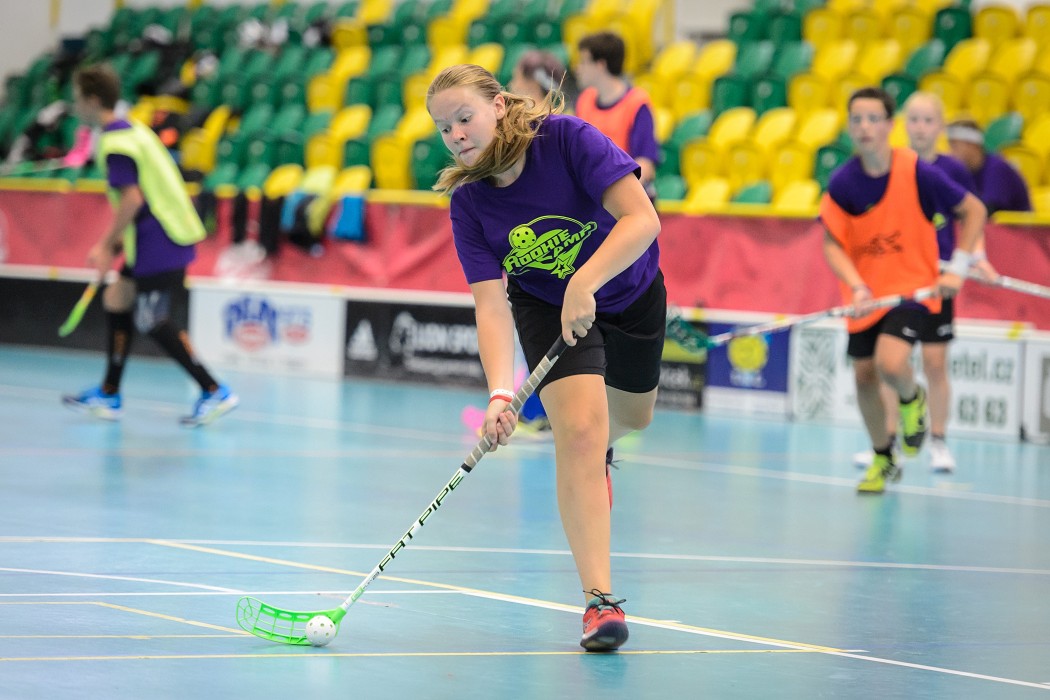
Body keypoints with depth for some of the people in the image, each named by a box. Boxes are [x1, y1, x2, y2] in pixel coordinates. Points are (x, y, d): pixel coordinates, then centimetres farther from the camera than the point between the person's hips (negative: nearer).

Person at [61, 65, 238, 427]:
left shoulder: (114, 142, -15)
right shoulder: (132, 130, 15)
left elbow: (132, 197, -24)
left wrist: (107, 246, -16)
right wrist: (118, 238, 21)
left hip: (158, 244, -10)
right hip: (158, 239, 10)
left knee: (152, 322, -6)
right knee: (116, 301, 15)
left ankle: (215, 391, -6)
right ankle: (108, 396, 21)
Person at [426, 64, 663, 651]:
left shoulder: (567, 138, -29)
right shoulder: (468, 203, -21)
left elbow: (642, 219, -36)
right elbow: (491, 305, -27)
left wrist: (585, 282, -48)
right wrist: (500, 392, -42)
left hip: (631, 290, 1)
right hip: (545, 306, -1)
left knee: (632, 418, 22)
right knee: (578, 432, -21)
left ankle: (599, 450, 62)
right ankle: (600, 599, -23)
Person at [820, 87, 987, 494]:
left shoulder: (917, 172, -15)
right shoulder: (842, 183, -9)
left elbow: (974, 211, -3)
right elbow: (833, 244, -4)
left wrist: (958, 269, -9)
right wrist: (857, 286, -21)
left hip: (914, 286, -4)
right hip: (866, 293, 4)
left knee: (890, 363, -25)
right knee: (864, 376, 7)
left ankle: (913, 399, 12)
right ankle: (883, 460, 30)